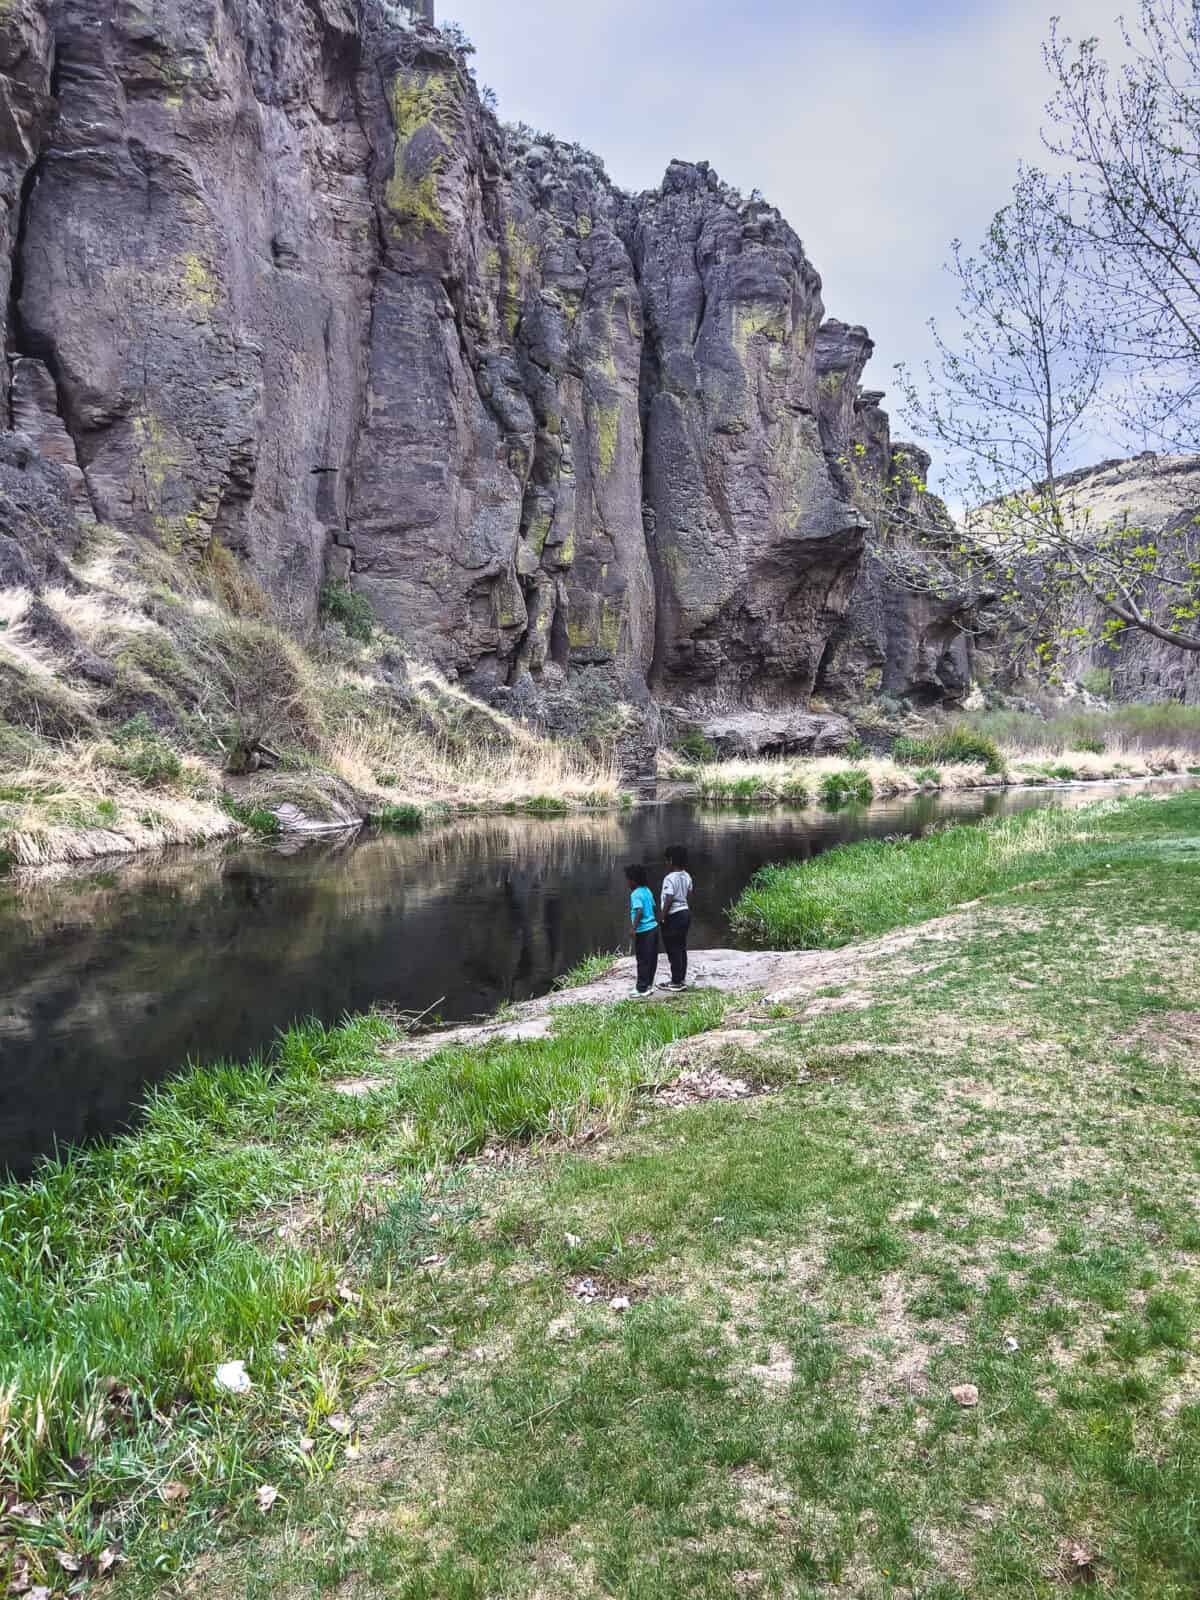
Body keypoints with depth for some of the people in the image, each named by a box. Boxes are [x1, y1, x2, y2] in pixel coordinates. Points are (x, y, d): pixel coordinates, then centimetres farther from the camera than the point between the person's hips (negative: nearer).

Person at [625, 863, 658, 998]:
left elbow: (639, 911, -24)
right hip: (653, 927, 8)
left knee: (643, 961, -2)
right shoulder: (647, 891, 10)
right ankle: (649, 985, 23)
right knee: (651, 959, 14)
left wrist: (634, 928, -22)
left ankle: (642, 989, 2)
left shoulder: (635, 894, -14)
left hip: (643, 931, -8)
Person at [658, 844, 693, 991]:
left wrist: (662, 917, -13)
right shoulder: (687, 876, 5)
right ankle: (682, 979, 22)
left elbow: (668, 900, -22)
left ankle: (676, 982, 7)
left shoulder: (670, 878, -21)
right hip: (685, 913, 9)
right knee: (681, 948, 15)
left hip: (674, 916, -9)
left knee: (673, 950, 1)